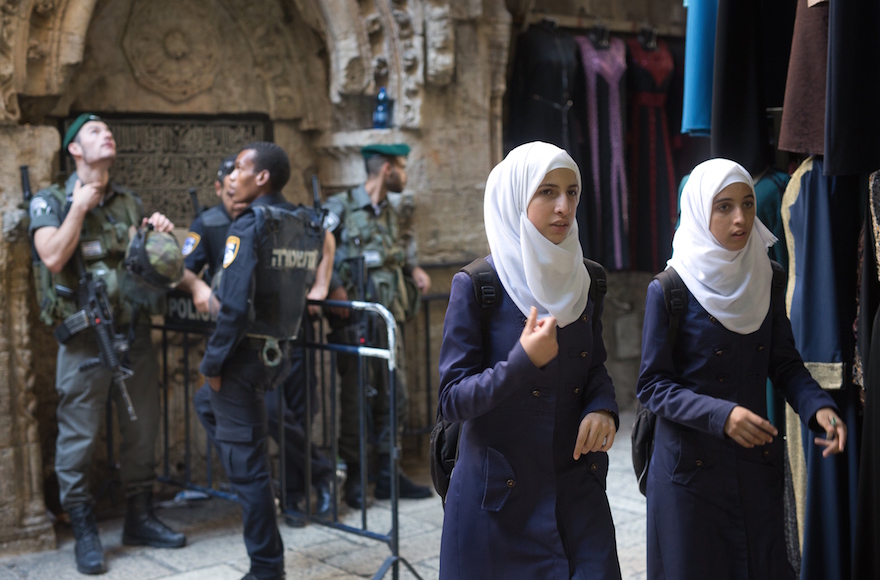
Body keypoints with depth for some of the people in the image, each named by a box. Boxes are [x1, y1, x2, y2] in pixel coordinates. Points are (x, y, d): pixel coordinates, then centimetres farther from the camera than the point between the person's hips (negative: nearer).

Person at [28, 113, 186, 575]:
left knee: (142, 431, 9)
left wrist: (161, 236, -6)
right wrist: (81, 205, -12)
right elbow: (54, 257, -16)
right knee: (79, 437, -1)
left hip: (134, 332, 5)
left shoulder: (130, 203, 14)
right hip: (85, 336, -5)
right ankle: (84, 534, 9)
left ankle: (139, 519, 22)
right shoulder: (50, 202, 1)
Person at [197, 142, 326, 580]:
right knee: (211, 407, 30)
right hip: (280, 353, 8)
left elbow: (235, 306, -22)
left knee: (247, 461, 1)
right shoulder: (307, 229, 6)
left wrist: (213, 363, -13)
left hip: (245, 354, -8)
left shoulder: (248, 227, -16)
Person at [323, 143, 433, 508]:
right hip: (355, 320, -7)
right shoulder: (340, 208, -9)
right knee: (356, 398, 0)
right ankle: (354, 478, 12)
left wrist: (413, 268, 9)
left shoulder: (390, 212, 14)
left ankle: (388, 475, 20)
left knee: (393, 395, 9)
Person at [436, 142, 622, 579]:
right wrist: (524, 361, -25)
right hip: (498, 494, -4)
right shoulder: (476, 286, -11)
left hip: (576, 490, 4)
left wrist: (602, 409, -9)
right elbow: (451, 400, -11)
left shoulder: (585, 281, 4)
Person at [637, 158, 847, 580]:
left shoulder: (766, 279, 1)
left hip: (758, 463, 4)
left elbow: (784, 363, 6)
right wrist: (720, 415, -24)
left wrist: (817, 406, -13)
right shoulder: (669, 291, -12)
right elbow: (652, 386, -11)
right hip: (692, 465, -4)